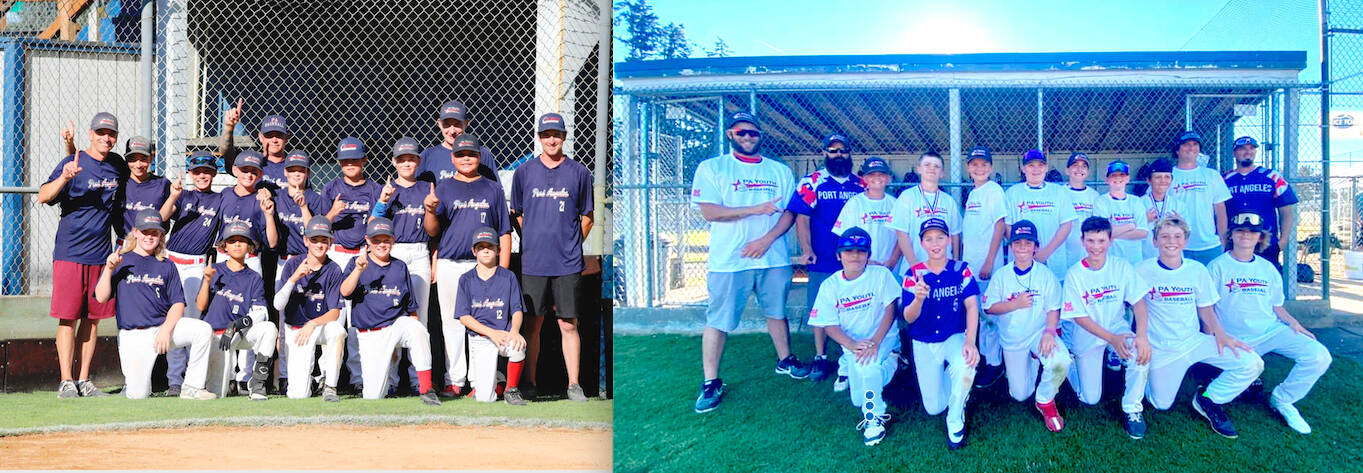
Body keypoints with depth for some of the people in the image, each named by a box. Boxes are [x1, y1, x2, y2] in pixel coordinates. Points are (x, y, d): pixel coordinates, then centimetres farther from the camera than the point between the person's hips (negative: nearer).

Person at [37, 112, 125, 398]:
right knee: (68, 317, -4)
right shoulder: (72, 163, -5)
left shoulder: (118, 165, 9)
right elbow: (43, 197, -17)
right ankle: (66, 382, -1)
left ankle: (84, 381, 12)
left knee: (93, 318, 7)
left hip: (102, 254, 5)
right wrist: (65, 177, -32)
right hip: (70, 253, -5)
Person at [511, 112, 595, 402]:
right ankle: (529, 382, 15)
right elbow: (516, 213, 14)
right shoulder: (524, 172, 6)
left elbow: (587, 216, 12)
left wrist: (572, 245, 5)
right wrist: (533, 241, 8)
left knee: (568, 324, 1)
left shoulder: (579, 172, 4)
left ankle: (574, 384, 7)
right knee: (533, 323, 6)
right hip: (533, 262, 1)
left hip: (568, 263, -1)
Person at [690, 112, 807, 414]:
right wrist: (755, 210, -15)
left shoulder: (780, 171, 11)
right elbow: (709, 211, -11)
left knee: (776, 312, 14)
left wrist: (767, 239, -12)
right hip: (728, 261, -3)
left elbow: (790, 212, 5)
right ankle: (711, 383, 5)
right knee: (718, 321, -2)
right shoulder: (711, 168, 0)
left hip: (773, 258, 3)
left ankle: (784, 360, 35)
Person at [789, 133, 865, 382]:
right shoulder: (811, 183, 1)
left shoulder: (861, 185, 9)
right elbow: (802, 218, -4)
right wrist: (806, 249, -14)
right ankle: (820, 358, 13)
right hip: (822, 260, -2)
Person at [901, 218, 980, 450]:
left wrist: (970, 341, -31)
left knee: (966, 368, -36)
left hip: (954, 338, -1)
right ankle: (945, 376, 38)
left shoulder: (961, 270, -8)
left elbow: (972, 306, -15)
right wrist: (919, 298, -36)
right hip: (924, 344, 1)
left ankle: (955, 421, -8)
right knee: (934, 408, 2)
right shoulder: (914, 274, -8)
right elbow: (909, 318, -13)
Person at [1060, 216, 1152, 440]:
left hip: (1118, 327, 1)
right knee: (1090, 399, 3)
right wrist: (1112, 339, -26)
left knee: (1142, 354, -32)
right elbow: (1079, 317, -15)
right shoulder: (1074, 275, -14)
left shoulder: (1121, 267, -8)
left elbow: (1138, 301, -13)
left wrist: (1142, 335, -30)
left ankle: (1132, 408, -9)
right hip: (1087, 335, -1)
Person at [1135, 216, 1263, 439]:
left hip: (1194, 341, 2)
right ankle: (1146, 375, 29)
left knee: (1253, 364, -14)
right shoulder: (1142, 271, -6)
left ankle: (1208, 400, 7)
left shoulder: (1197, 270, 2)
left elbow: (1206, 309, 8)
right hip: (1161, 348, -2)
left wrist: (1219, 333, -9)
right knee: (1162, 404, -5)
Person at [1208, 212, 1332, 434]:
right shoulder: (1218, 266, 0)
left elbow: (1276, 306, 19)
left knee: (1319, 356, -16)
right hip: (1237, 339, -3)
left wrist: (1294, 324, 0)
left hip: (1272, 331, 3)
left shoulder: (1268, 269, 14)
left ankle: (1282, 399, 1)